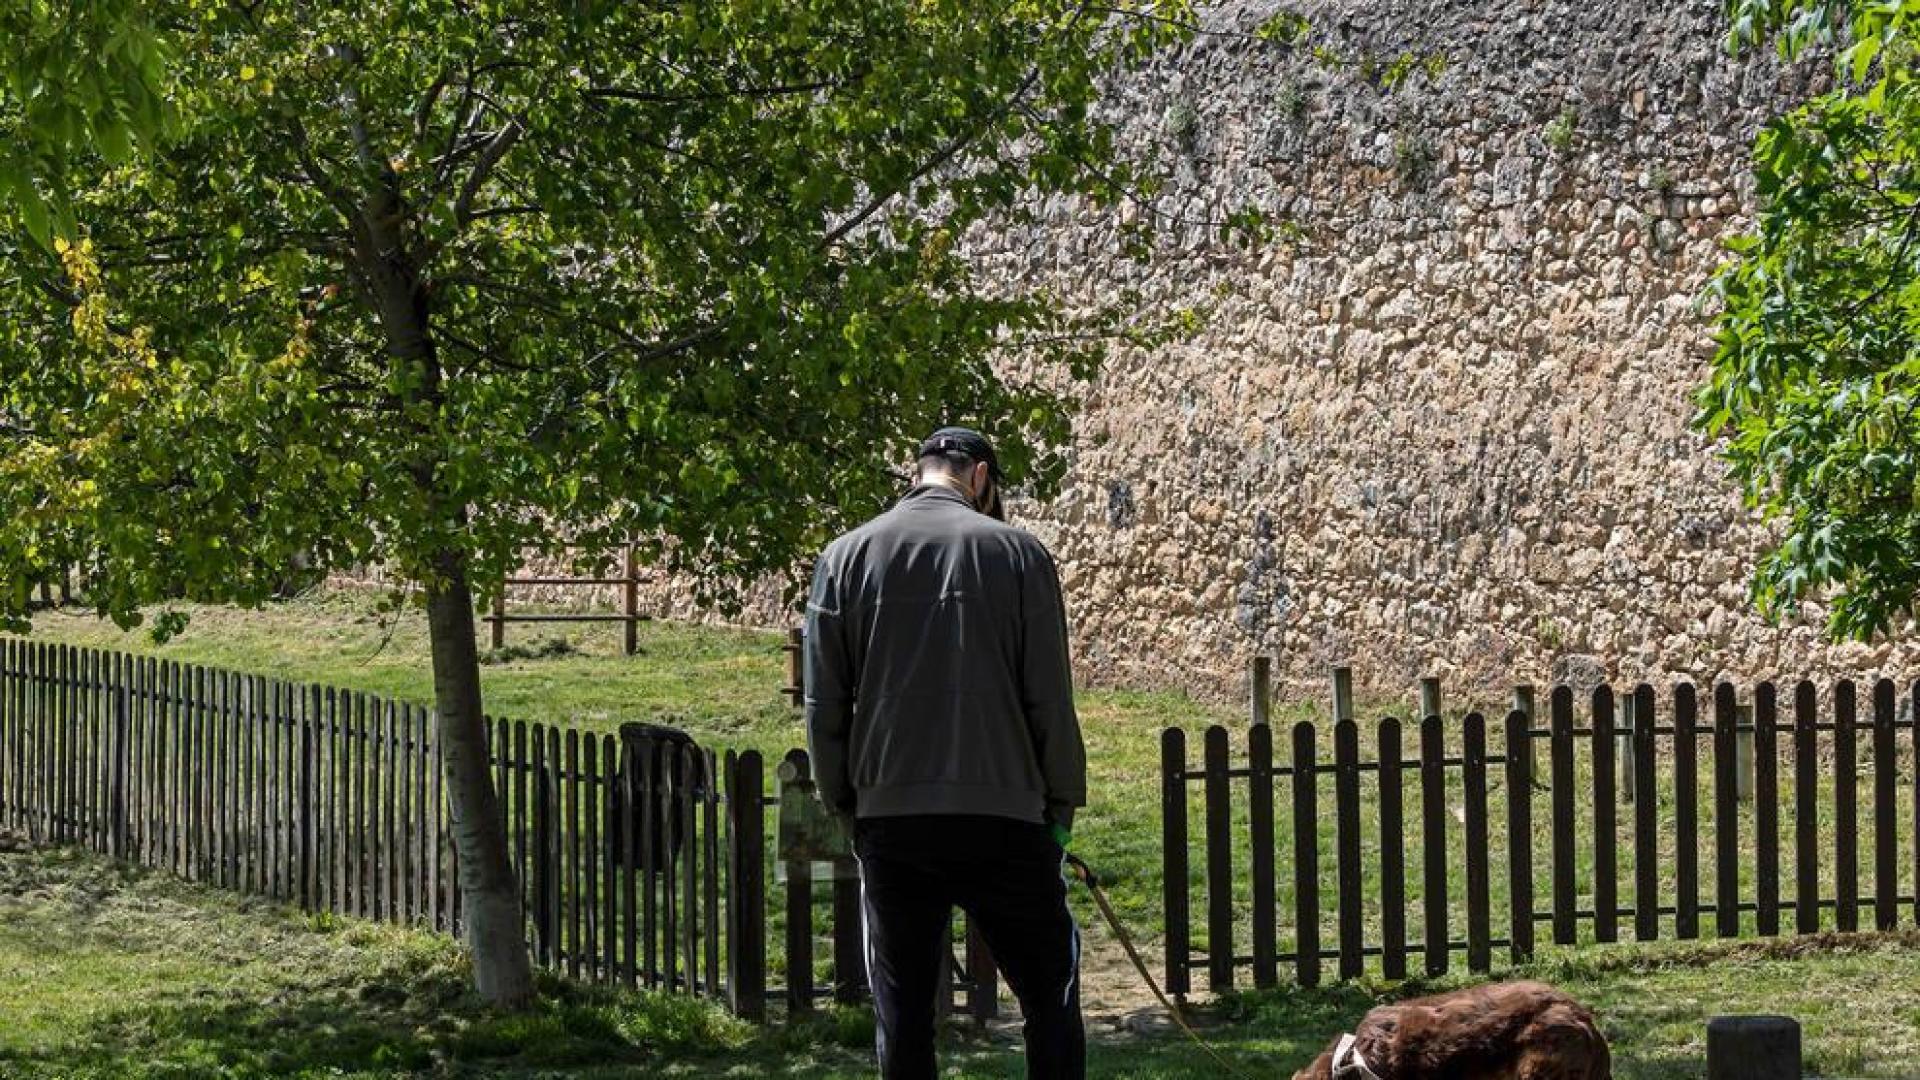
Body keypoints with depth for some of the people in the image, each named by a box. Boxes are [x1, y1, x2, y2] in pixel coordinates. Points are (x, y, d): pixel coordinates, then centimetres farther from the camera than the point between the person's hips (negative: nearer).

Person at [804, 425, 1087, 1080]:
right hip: (1002, 815, -2)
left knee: (903, 1009, 7)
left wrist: (843, 803, 14)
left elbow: (823, 705, 5)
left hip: (888, 818, 2)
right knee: (1051, 997, 7)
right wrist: (1063, 804, 8)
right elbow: (1050, 699, -1)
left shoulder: (845, 558, 7)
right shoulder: (1017, 553, 0)